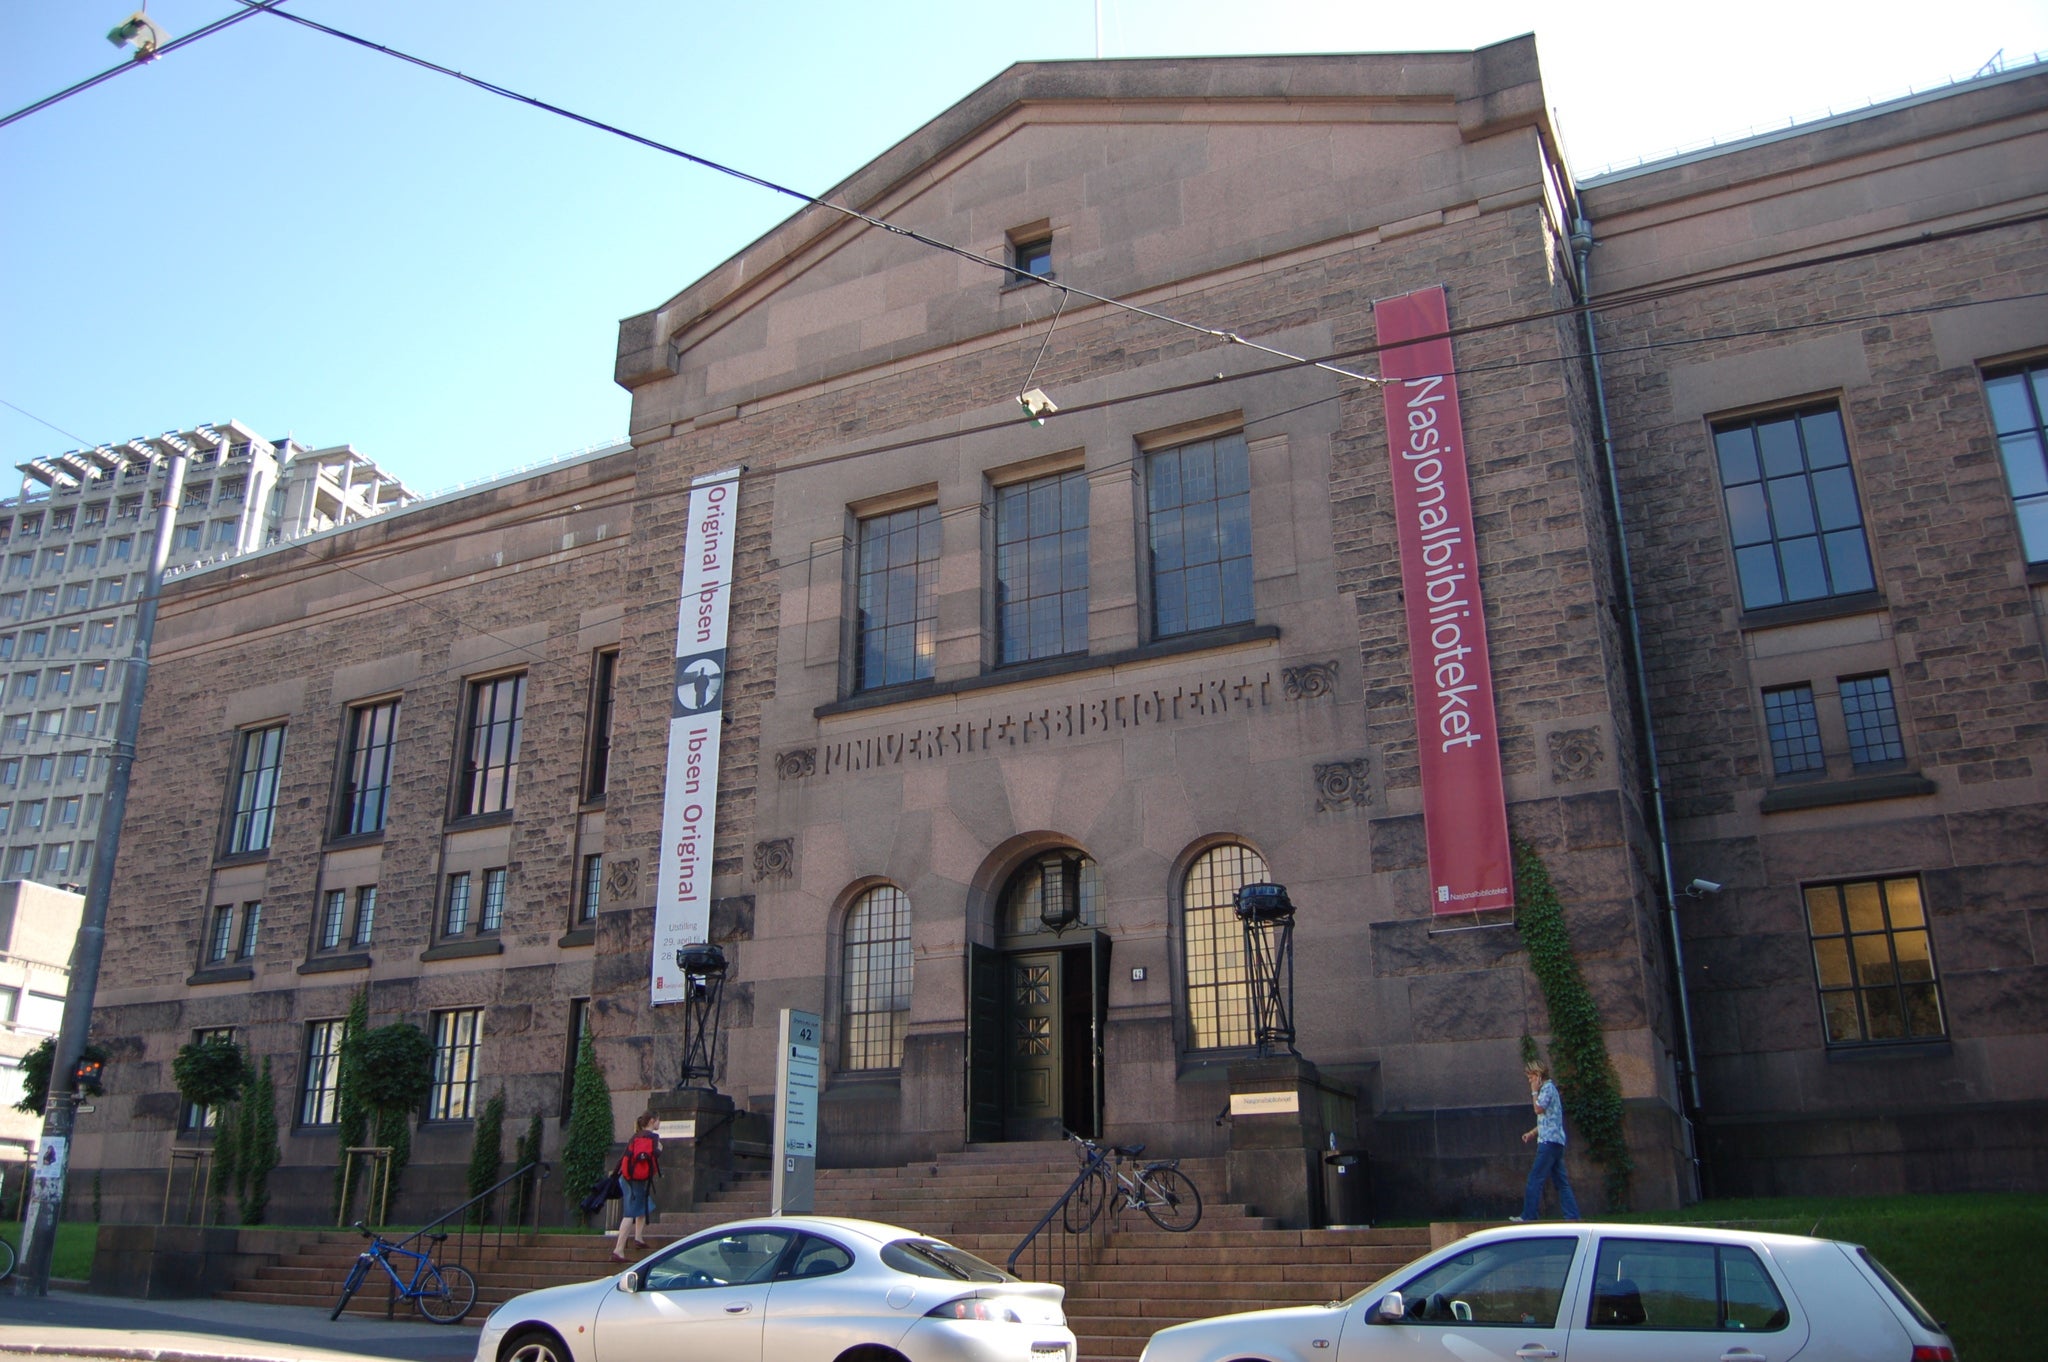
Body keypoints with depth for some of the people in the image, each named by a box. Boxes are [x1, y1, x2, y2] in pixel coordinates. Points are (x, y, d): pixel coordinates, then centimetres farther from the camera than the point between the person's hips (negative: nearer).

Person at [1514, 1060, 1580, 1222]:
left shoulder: (1548, 1088, -8)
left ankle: (1529, 1216, -10)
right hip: (1555, 1141, 10)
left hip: (1549, 1140, -10)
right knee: (1561, 1181, 8)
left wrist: (1534, 1091, -6)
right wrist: (1533, 1133, 18)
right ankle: (1572, 1216, 6)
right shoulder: (1548, 1088, 22)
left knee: (1535, 1178, -10)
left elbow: (1539, 1109, -18)